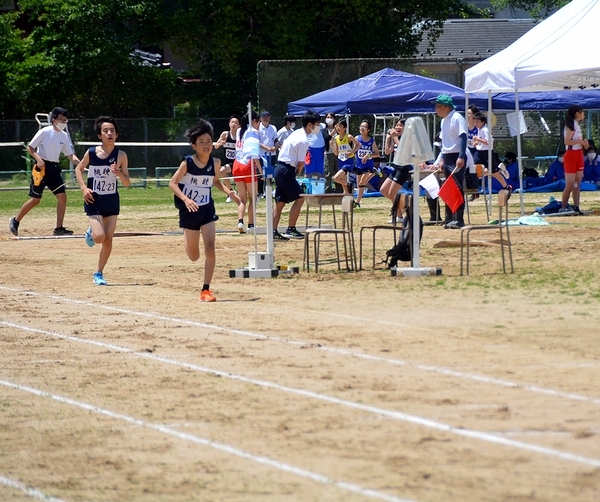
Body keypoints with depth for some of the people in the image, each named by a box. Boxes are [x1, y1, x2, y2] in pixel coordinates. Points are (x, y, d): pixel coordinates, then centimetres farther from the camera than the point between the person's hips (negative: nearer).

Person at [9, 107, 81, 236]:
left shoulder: (64, 136, 9)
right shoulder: (45, 132, -9)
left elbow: (70, 155, 10)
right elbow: (30, 147, -7)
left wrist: (80, 163, -9)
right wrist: (38, 159, -23)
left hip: (54, 168, 6)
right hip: (42, 167, -6)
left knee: (62, 196, -6)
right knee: (35, 199, -5)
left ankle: (59, 228, 0)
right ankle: (15, 221, 14)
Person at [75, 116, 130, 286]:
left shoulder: (121, 156, -6)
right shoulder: (91, 153, -9)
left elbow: (127, 183, -3)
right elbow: (79, 169, 8)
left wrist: (119, 173, -23)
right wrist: (84, 188, -6)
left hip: (111, 201, 2)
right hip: (94, 201, -2)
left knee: (108, 240, 1)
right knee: (99, 237, -16)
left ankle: (99, 273, 18)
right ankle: (91, 232, 21)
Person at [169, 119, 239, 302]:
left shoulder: (215, 163, -5)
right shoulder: (187, 163, -16)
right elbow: (172, 183, -12)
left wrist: (228, 192, -4)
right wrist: (185, 199, -28)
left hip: (207, 209, 2)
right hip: (189, 211, -2)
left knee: (210, 248, -15)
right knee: (194, 257, 11)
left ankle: (205, 290, -7)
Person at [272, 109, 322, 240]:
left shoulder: (296, 133, 12)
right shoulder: (303, 141, -17)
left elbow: (282, 146, 22)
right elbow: (300, 163, -15)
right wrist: (297, 172, 7)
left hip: (279, 169, 10)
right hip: (287, 171, -10)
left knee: (280, 202, 10)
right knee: (299, 199, -4)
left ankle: (274, 232, 9)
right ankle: (291, 230, -3)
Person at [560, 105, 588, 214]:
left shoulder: (577, 125, 15)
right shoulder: (570, 126, -12)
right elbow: (567, 141, -23)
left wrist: (584, 143, 3)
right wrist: (580, 141, -18)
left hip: (579, 155, 9)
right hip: (571, 155, -9)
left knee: (577, 184, 6)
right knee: (570, 184, -8)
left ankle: (576, 207, 6)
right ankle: (563, 208, -1)